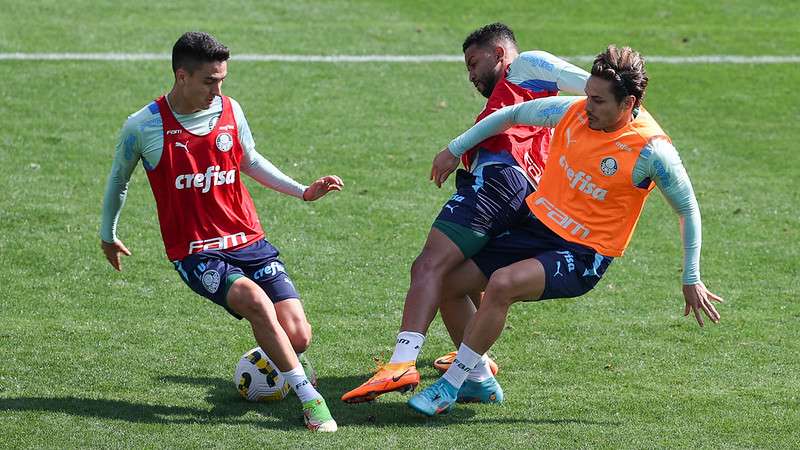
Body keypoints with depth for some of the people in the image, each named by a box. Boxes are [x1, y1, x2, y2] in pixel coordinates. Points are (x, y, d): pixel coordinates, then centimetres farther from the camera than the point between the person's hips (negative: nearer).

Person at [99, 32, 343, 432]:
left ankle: (281, 361, 28)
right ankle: (309, 399, -22)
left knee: (297, 337, -11)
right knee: (255, 300, -32)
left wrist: (303, 191, 11)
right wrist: (107, 236, 23)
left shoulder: (230, 111, 1)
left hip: (249, 242, 4)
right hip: (195, 252, -4)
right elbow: (118, 179, 11)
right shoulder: (142, 127, -9)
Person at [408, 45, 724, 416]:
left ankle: (449, 387, -18)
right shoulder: (573, 111, -6)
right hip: (536, 227, 6)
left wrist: (691, 280, -3)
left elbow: (688, 210, -6)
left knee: (502, 285, -30)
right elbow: (512, 115, 11)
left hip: (583, 256, -6)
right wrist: (455, 150, 14)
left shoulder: (651, 150, -19)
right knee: (449, 282, 1)